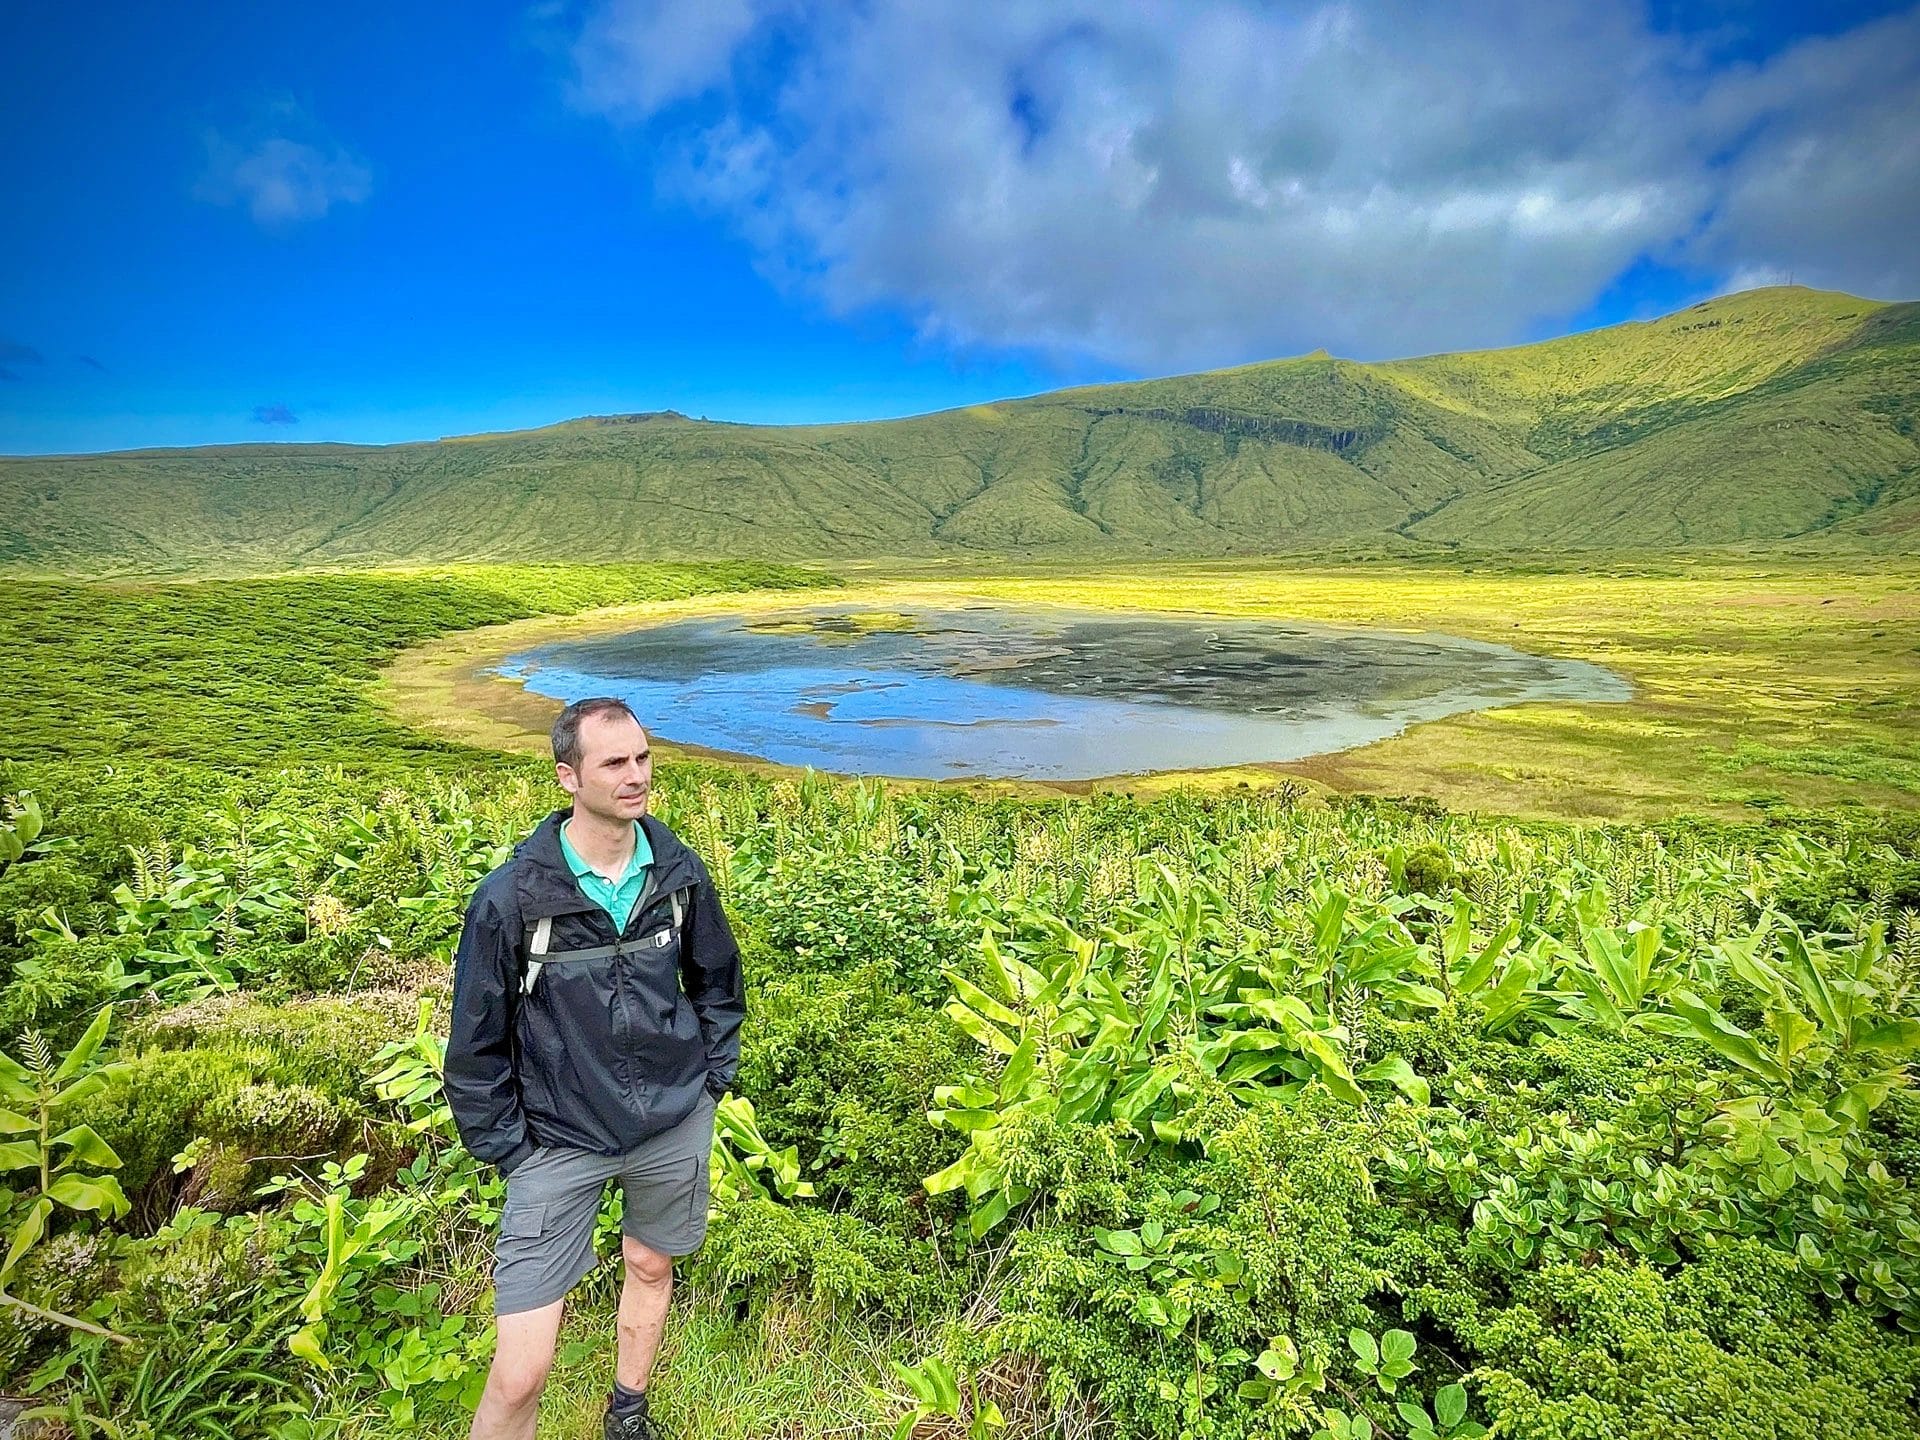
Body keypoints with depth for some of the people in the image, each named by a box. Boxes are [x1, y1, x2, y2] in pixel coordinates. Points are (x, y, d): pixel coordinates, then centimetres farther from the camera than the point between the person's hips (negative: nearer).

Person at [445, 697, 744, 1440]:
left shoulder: (679, 871, -7)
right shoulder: (511, 897, -18)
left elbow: (716, 979, 9)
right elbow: (477, 1042, -7)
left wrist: (713, 1079, 8)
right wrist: (507, 1150, -4)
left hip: (676, 1125, 4)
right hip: (559, 1139, -3)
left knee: (650, 1265, 25)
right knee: (520, 1371, -5)